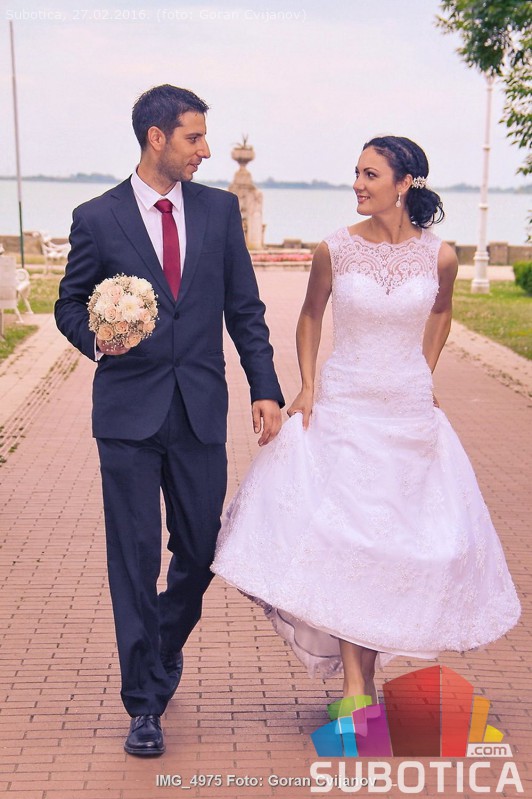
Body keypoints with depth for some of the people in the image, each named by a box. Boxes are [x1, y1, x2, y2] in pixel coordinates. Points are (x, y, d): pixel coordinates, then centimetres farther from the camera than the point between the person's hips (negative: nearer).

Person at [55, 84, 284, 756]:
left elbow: (245, 308, 8)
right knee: (135, 555, 1)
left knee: (199, 549, 10)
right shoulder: (97, 218, 0)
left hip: (201, 410, 3)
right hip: (128, 411, -2)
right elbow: (70, 303, 7)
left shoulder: (220, 210, 7)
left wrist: (265, 388, 1)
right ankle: (144, 700, 13)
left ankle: (165, 647, 40)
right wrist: (95, 339, -15)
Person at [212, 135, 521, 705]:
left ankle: (365, 669, 25)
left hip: (410, 414, 2)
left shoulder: (439, 257, -6)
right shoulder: (335, 250, -7)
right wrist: (307, 385, 1)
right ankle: (355, 685, 2)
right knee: (340, 536, -6)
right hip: (341, 410, -1)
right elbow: (311, 315, 9)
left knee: (400, 538, 6)